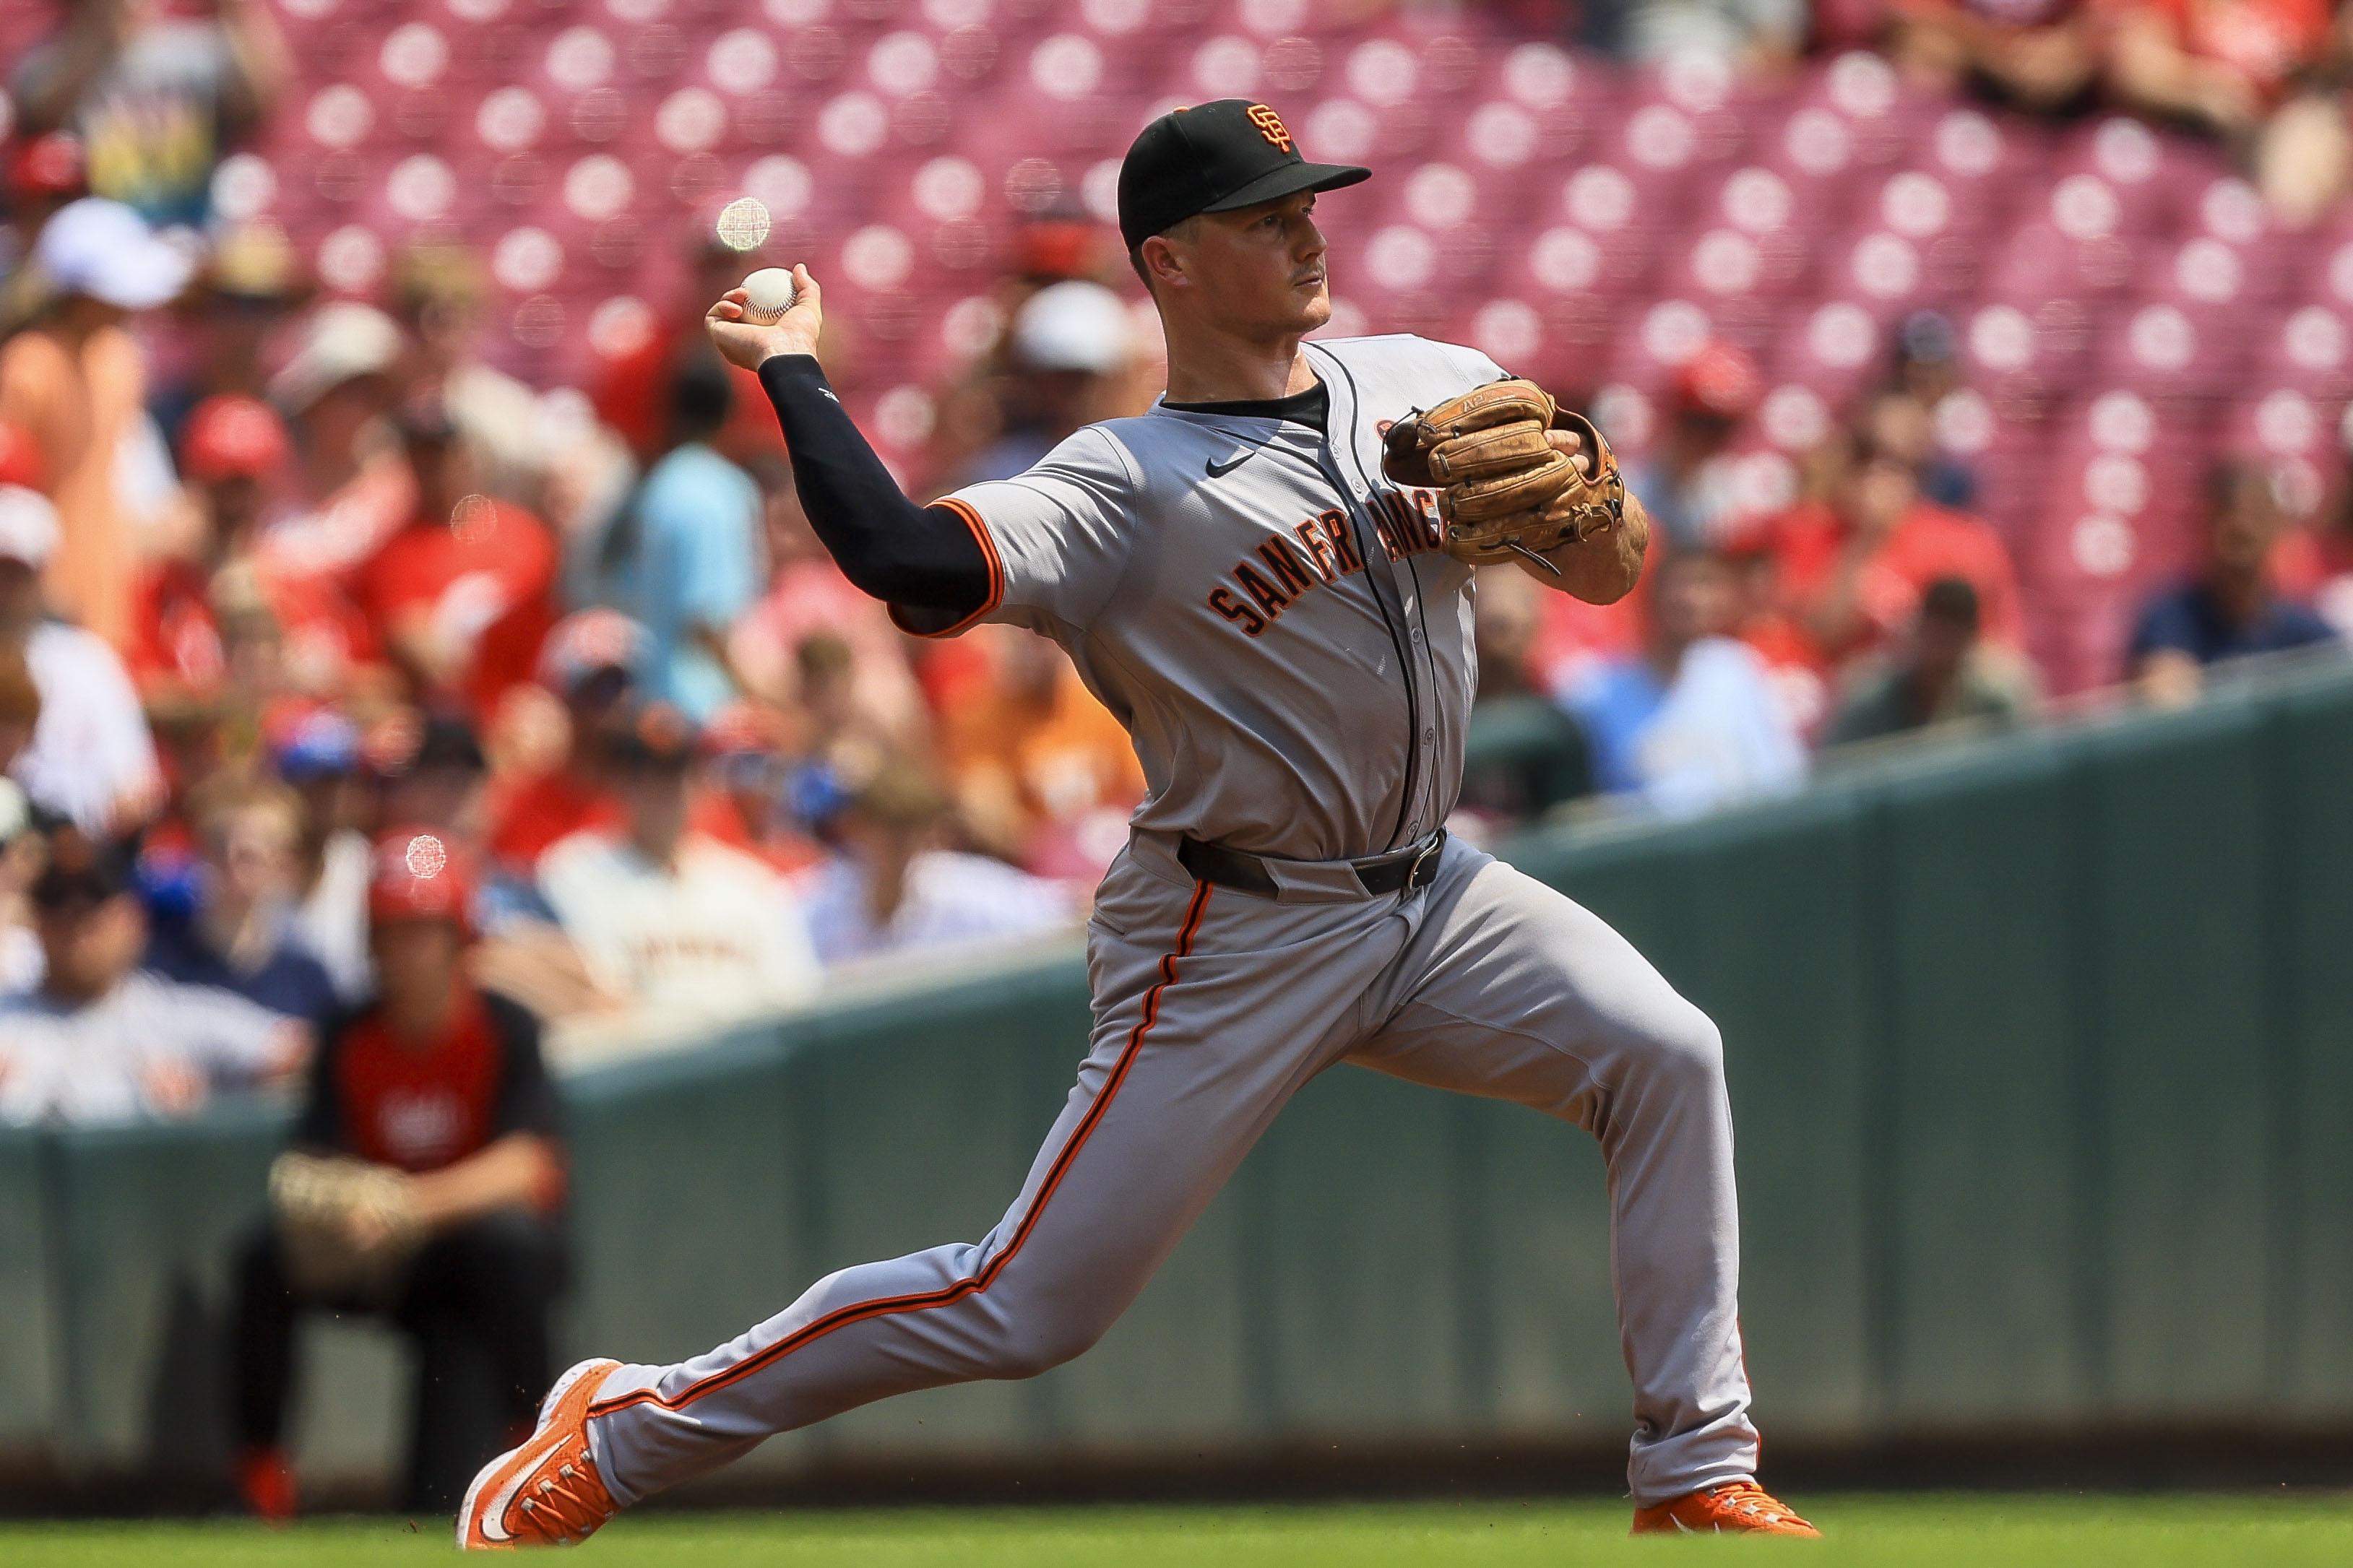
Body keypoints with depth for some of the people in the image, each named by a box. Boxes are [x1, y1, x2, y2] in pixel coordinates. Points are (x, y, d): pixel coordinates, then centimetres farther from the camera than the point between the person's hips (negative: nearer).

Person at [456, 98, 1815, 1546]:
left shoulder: (1428, 388, 4)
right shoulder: (1123, 490, -15)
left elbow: (1615, 574, 7)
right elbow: (906, 561, -32)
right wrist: (787, 365, -23)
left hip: (1427, 894, 6)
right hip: (1237, 936, -5)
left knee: (1667, 1055, -16)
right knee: (1029, 1306, -6)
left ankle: (1698, 1475, -6)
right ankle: (626, 1427, 7)